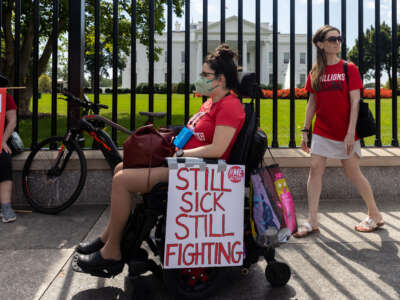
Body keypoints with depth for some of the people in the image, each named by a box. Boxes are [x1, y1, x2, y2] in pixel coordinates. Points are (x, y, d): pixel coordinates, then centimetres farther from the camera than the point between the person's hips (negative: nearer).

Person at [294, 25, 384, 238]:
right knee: (315, 169, -2)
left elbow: (355, 102, -10)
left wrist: (350, 132, -17)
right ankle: (312, 221, 5)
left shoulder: (349, 69, -5)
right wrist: (305, 130, 6)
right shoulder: (315, 73, 5)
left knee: (352, 172, 3)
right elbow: (312, 103, 10)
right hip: (322, 131, 4)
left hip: (345, 131, -3)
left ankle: (375, 215, 22)